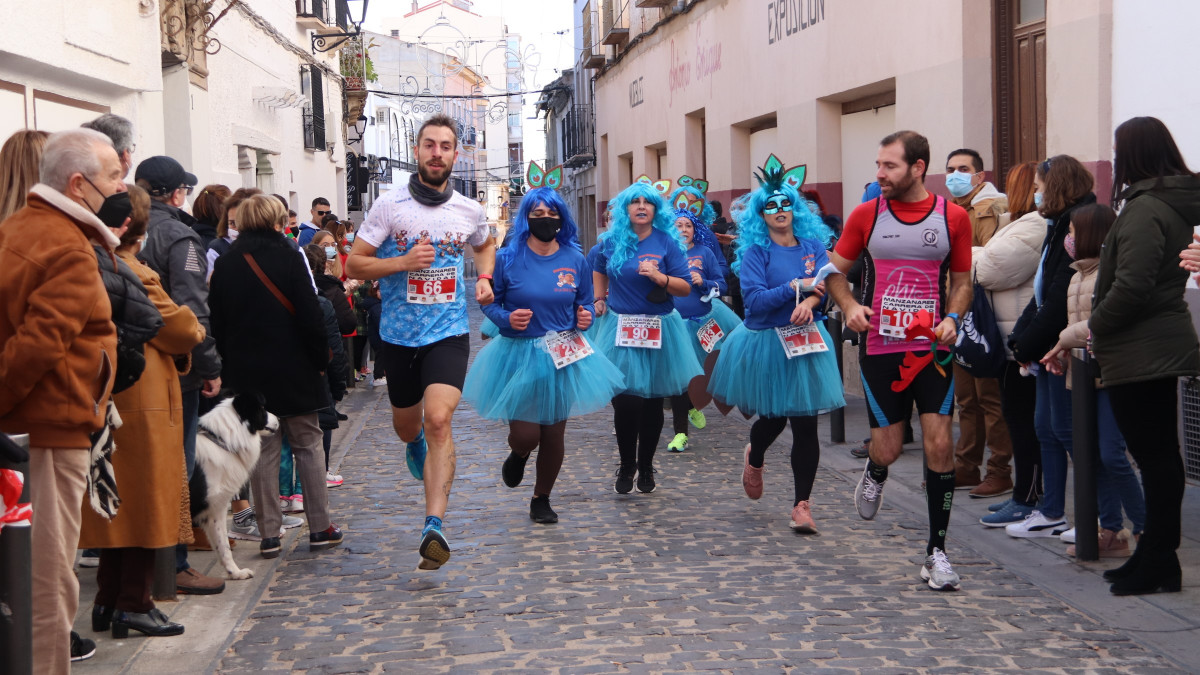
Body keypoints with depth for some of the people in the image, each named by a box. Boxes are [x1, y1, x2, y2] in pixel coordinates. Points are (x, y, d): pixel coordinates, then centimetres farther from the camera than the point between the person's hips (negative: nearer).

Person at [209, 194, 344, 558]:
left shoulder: (225, 265, 3)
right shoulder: (285, 257, -9)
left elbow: (217, 323, 6)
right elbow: (310, 314, -12)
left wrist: (229, 365, 13)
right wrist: (320, 359, -2)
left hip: (247, 374, 3)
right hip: (293, 369, -3)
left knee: (263, 450, 7)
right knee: (307, 445, 8)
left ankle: (269, 533, 7)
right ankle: (320, 527, 12)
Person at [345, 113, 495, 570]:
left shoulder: (470, 211, 5)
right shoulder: (389, 206, -4)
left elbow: (485, 246, 28)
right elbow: (353, 264, -3)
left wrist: (484, 279, 8)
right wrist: (402, 262, -18)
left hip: (448, 333, -1)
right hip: (399, 334, 1)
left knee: (438, 420, -20)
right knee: (406, 426, 18)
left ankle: (434, 527, -23)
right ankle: (417, 446, 58)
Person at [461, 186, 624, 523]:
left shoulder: (575, 261, 1)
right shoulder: (508, 259, -6)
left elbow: (585, 304, 11)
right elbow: (490, 302, -1)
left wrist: (586, 317, -11)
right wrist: (507, 318, -20)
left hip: (562, 358, 3)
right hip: (518, 356, -2)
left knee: (554, 434, 9)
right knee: (525, 435, -7)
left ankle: (541, 500, 30)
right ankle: (518, 455, 33)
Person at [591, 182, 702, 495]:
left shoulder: (668, 243, -2)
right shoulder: (611, 243, 5)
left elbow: (686, 288, -6)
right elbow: (599, 271, 28)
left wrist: (659, 277, -22)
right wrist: (600, 298, 15)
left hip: (657, 331, -1)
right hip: (620, 329, 1)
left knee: (652, 403, 7)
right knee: (624, 401, -7)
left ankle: (646, 467, 24)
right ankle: (626, 465, 12)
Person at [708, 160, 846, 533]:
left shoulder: (813, 245, 5)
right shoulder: (755, 251, -5)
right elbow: (754, 300, -15)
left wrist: (808, 303, -26)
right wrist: (796, 286, -18)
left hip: (806, 341, 2)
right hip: (767, 344, -2)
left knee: (805, 423, -4)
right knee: (773, 418, 11)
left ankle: (802, 505, 4)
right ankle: (754, 457, 48)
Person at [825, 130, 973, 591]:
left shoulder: (953, 217, 0)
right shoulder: (866, 215, 0)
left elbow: (962, 280, 10)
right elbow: (835, 270, 9)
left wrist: (953, 318, -9)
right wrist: (849, 306, -10)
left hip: (933, 347, 0)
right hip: (880, 347, 0)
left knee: (939, 444, -6)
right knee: (888, 447, 3)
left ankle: (936, 551, 6)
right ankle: (874, 473, 43)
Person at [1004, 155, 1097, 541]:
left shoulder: (1078, 224, -16)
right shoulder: (1059, 226, 15)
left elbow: (1063, 296, -21)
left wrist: (1028, 345, -16)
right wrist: (1022, 337, 6)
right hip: (1050, 346, 10)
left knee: (1067, 428, -3)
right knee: (1045, 426, 12)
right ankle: (1052, 515, 20)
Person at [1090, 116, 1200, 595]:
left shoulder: (1145, 209, -16)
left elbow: (1131, 286, -24)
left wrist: (1094, 325, -9)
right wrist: (1101, 325, 15)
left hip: (1140, 353, -10)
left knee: (1153, 454, -5)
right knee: (1160, 453, 13)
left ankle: (1159, 564, 0)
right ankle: (1156, 556, 22)